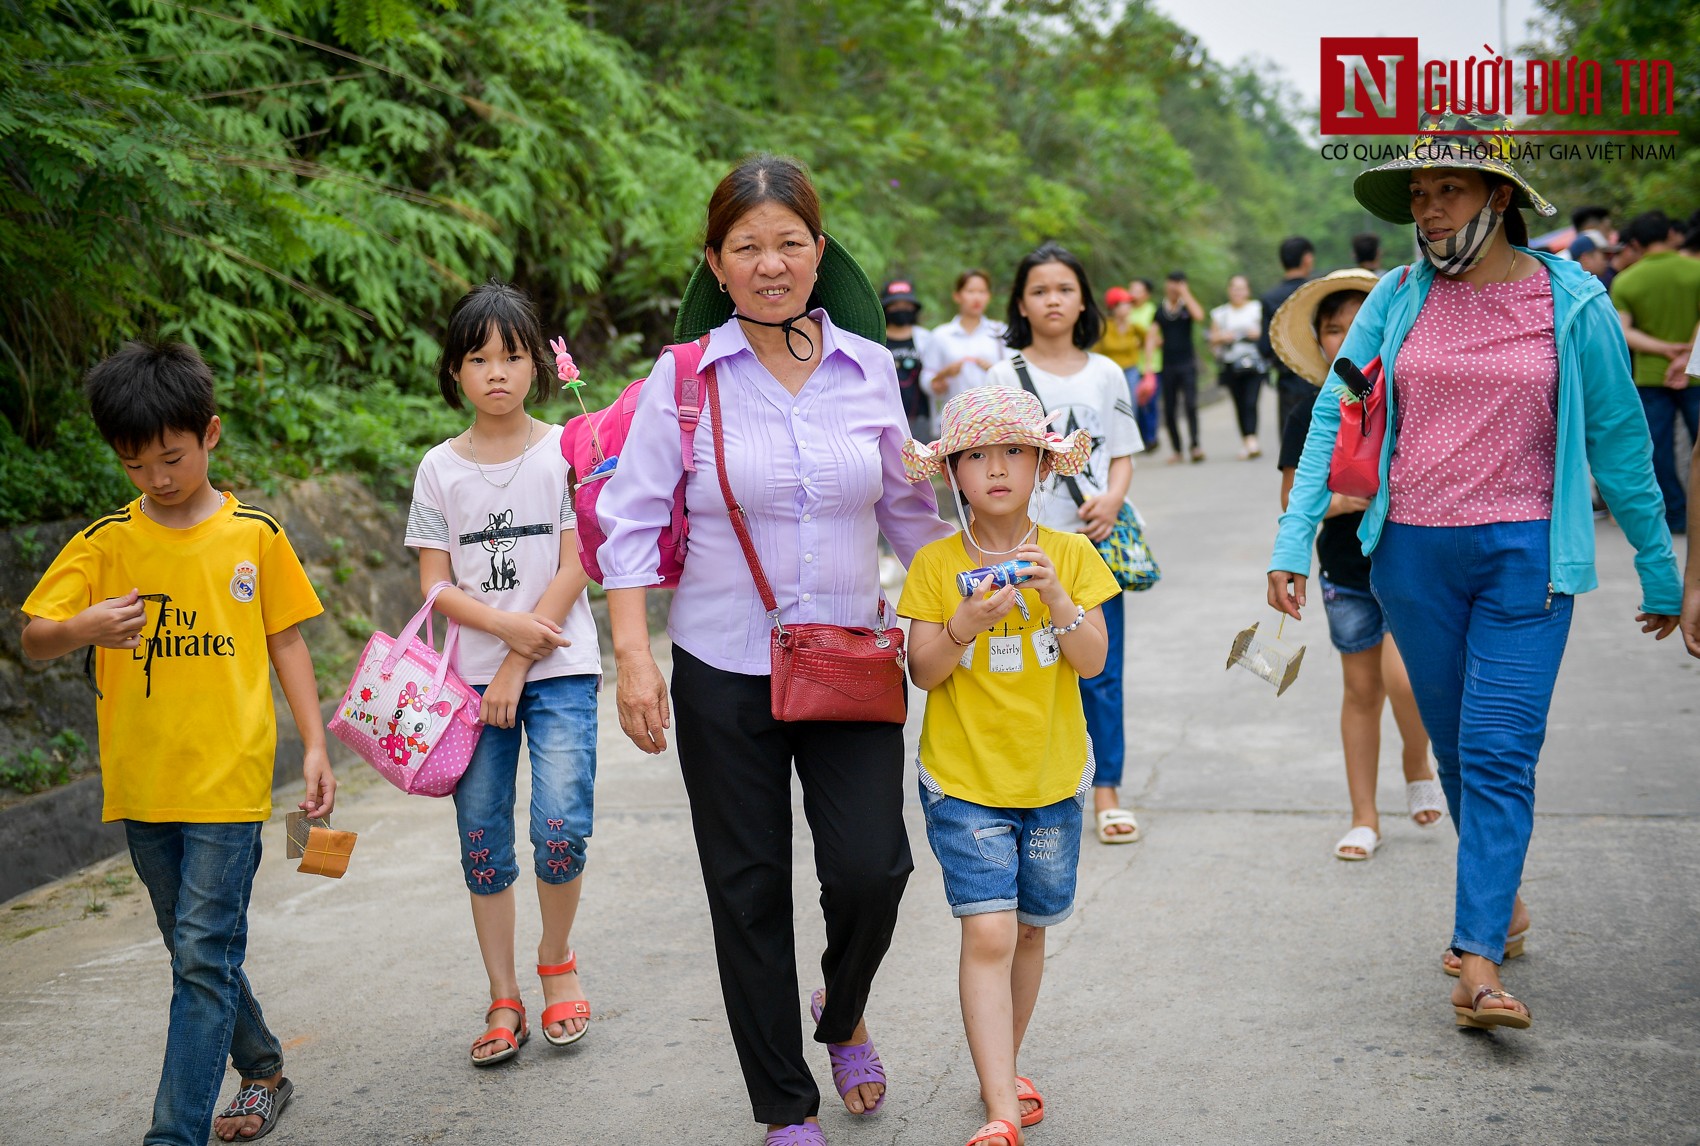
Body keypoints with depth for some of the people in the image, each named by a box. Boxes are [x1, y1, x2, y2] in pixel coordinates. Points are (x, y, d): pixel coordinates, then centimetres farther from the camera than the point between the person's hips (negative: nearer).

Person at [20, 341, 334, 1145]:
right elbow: (33, 640, -2)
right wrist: (85, 627, -24)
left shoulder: (255, 534, -1)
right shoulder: (106, 542, 1)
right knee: (196, 952, 16)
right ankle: (263, 1072, 36)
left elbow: (285, 641, 6)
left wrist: (314, 745, 1)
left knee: (203, 957, -7)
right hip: (141, 782, 3)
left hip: (228, 778, -3)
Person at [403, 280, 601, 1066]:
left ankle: (558, 960, 14)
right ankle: (504, 1001, 17)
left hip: (558, 671, -2)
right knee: (481, 843, 4)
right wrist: (506, 624, -15)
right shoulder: (440, 468, 5)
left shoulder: (565, 452, 0)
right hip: (473, 675, 2)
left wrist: (519, 665, -10)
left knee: (561, 829, -13)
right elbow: (435, 585, 2)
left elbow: (574, 569, -5)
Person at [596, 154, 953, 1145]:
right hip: (724, 672, -1)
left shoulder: (868, 367, 3)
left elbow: (909, 510, 14)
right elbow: (633, 521, -4)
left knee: (872, 870, -8)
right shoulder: (685, 377, -4)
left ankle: (843, 1015, 28)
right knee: (750, 890, 6)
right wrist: (633, 655, -12)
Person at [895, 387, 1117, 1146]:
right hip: (963, 778, -3)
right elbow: (922, 672, -7)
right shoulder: (935, 563, -4)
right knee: (988, 934, -13)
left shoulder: (1070, 554, 0)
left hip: (1051, 776, 3)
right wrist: (965, 626, -25)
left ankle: (1002, 1070, 35)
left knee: (1027, 930, 15)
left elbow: (1093, 662, -7)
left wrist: (1055, 595, -23)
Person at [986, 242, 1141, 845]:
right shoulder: (1006, 376, 3)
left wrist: (1112, 500, -11)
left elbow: (1122, 457, 8)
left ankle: (1107, 790, 12)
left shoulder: (1105, 374, 8)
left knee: (1102, 671, 2)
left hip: (1095, 540, 1)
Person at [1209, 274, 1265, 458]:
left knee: (1251, 402, -15)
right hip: (1231, 365, 2)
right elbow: (1213, 341, 14)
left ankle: (1252, 441, -23)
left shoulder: (1257, 309, 9)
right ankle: (1245, 443, 11)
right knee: (1240, 405, 3)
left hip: (1253, 362, -2)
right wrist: (1222, 337, -6)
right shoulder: (1220, 314, 12)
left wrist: (1259, 333, -9)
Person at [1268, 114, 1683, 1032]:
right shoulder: (1396, 298, 3)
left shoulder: (1572, 303, -1)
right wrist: (1294, 538, -4)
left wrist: (1658, 566, 9)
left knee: (1499, 753, -10)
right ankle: (1501, 897, 33)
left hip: (1525, 552, -2)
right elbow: (1333, 417, 4)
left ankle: (1478, 962, -10)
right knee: (1455, 748, 13)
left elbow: (1617, 439, 5)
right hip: (1413, 552, 3)